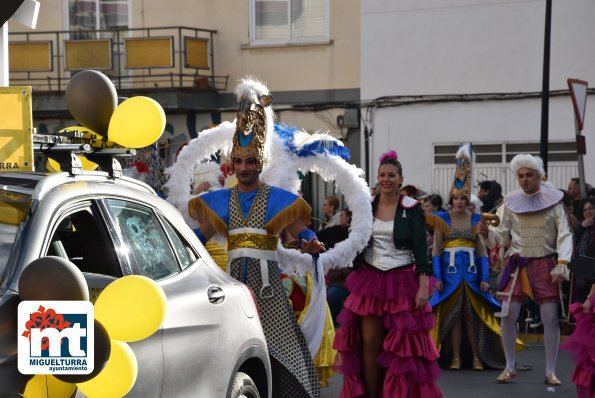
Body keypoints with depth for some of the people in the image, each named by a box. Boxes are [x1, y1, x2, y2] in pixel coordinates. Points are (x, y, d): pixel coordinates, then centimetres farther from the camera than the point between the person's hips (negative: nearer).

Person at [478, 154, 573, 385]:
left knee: (550, 318, -2)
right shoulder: (511, 202, 2)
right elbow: (500, 235, 2)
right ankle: (510, 367, 13)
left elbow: (564, 235, -6)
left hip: (546, 264, -2)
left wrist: (562, 264, -18)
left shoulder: (553, 201, -4)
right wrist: (486, 233, -20)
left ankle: (550, 371, 8)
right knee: (508, 315, -4)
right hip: (519, 264, 2)